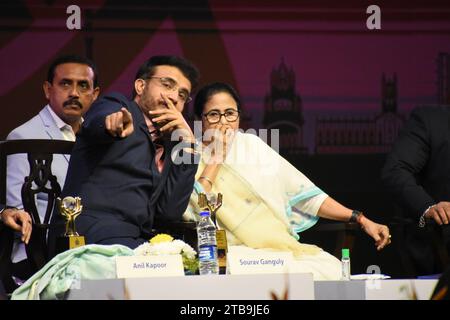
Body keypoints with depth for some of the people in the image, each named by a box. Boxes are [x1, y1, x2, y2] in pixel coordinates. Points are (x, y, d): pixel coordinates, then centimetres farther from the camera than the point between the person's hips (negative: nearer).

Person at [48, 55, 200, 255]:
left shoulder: (167, 147, 26)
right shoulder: (116, 106, 9)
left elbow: (171, 211, 10)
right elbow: (96, 122, -18)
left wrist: (187, 144, 8)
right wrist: (112, 121, -43)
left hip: (135, 242, 7)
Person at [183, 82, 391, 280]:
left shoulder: (251, 144, 17)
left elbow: (303, 193, 16)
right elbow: (191, 212, -13)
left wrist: (361, 220, 9)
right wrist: (216, 157, -4)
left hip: (280, 246, 5)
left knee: (332, 268, -24)